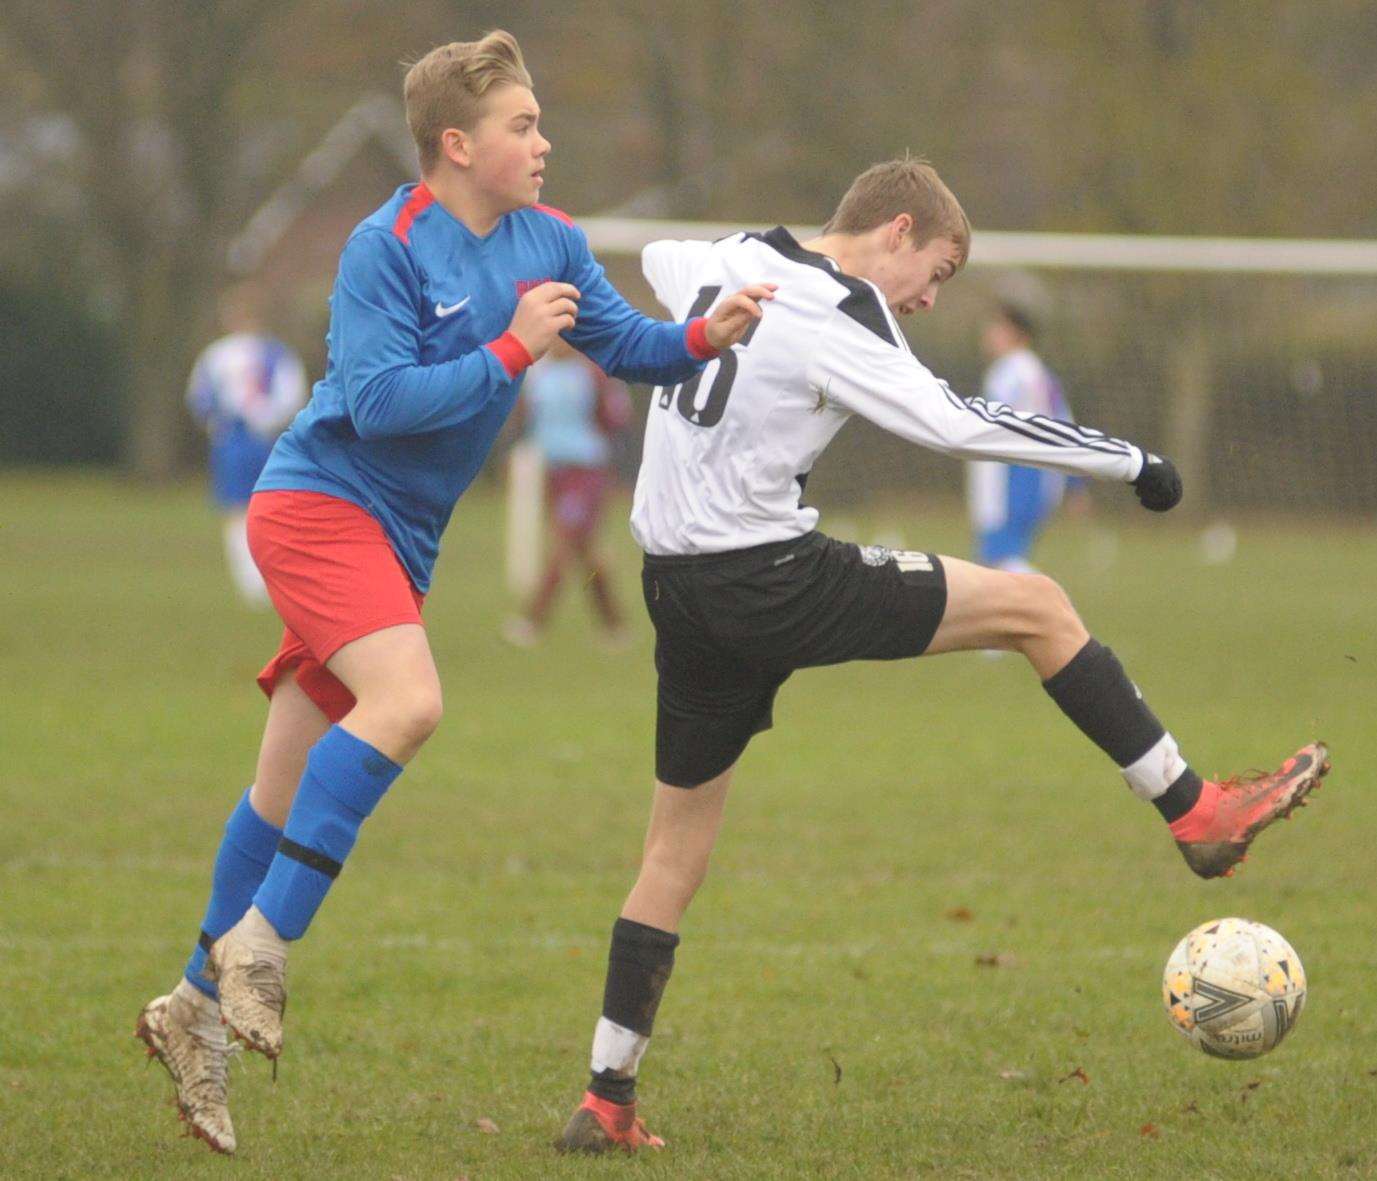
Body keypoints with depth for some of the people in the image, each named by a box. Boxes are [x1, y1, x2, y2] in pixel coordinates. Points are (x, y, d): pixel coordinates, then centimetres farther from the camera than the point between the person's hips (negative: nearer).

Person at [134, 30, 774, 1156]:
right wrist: (511, 352, -22)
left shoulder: (549, 244, 6)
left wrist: (703, 338, -10)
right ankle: (260, 941, -22)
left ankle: (200, 1007, 16)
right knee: (407, 700, -28)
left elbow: (625, 342, 10)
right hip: (319, 504, -8)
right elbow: (379, 401, -21)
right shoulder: (386, 249, -16)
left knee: (292, 785, 9)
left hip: (396, 535, 8)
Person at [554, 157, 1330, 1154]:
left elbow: (659, 262, 35)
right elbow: (952, 424, -21)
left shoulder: (725, 264, 12)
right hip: (771, 580, -8)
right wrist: (1129, 462, -15)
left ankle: (607, 1103, 11)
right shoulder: (833, 320, -14)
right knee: (1036, 608, -2)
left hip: (678, 583, 8)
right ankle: (1197, 814, 0)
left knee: (677, 848, 14)